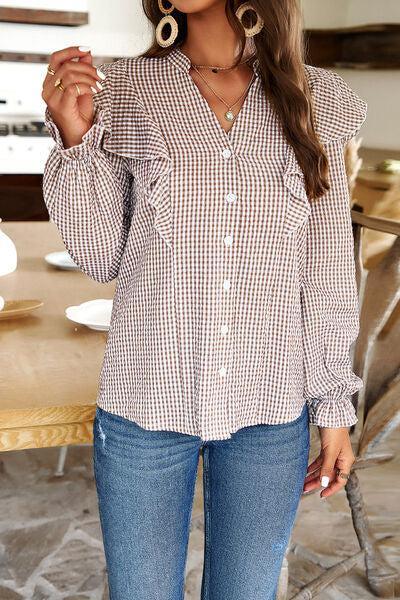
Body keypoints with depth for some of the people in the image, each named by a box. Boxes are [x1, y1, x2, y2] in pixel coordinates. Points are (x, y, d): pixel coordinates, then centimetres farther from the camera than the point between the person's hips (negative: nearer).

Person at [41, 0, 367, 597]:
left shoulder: (317, 99, 0)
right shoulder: (123, 90, -3)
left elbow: (328, 269, 4)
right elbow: (101, 259, -1)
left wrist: (334, 408, 5)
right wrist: (76, 140, -14)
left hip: (271, 412, 1)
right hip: (145, 402, 0)